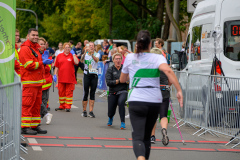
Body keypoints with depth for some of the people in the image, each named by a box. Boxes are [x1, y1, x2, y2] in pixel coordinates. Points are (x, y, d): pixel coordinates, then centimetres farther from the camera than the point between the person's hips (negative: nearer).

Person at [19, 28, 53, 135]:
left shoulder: (36, 48, 22)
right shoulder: (25, 49, -10)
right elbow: (29, 65, -17)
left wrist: (45, 58, 13)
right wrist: (42, 63, -16)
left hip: (37, 82, 10)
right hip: (29, 82, -10)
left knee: (37, 105, 11)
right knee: (27, 105, -8)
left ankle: (35, 126, 17)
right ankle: (25, 127, -5)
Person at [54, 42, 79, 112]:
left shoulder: (72, 56, 4)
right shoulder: (59, 56, 8)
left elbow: (76, 62, -15)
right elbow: (56, 67, 11)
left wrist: (73, 54, -9)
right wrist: (55, 74, 4)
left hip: (70, 78, -2)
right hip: (61, 77, 2)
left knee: (69, 92, 0)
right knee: (61, 92, 8)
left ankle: (68, 106, 4)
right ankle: (62, 106, 20)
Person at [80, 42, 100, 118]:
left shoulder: (96, 54, 5)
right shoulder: (85, 54, 4)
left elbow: (97, 60, -19)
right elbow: (81, 60, -17)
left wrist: (92, 54, -37)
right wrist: (85, 52, -32)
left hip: (94, 75, 1)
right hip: (87, 75, 0)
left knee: (92, 93, 0)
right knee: (85, 93, 0)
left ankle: (91, 111, 3)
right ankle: (84, 111, 10)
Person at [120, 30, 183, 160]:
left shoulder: (130, 58, 7)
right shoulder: (158, 58, 2)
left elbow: (122, 80, 19)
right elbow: (168, 70, -19)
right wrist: (179, 90, -21)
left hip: (136, 101, -1)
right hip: (154, 101, 1)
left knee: (137, 137, -11)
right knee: (146, 136, 20)